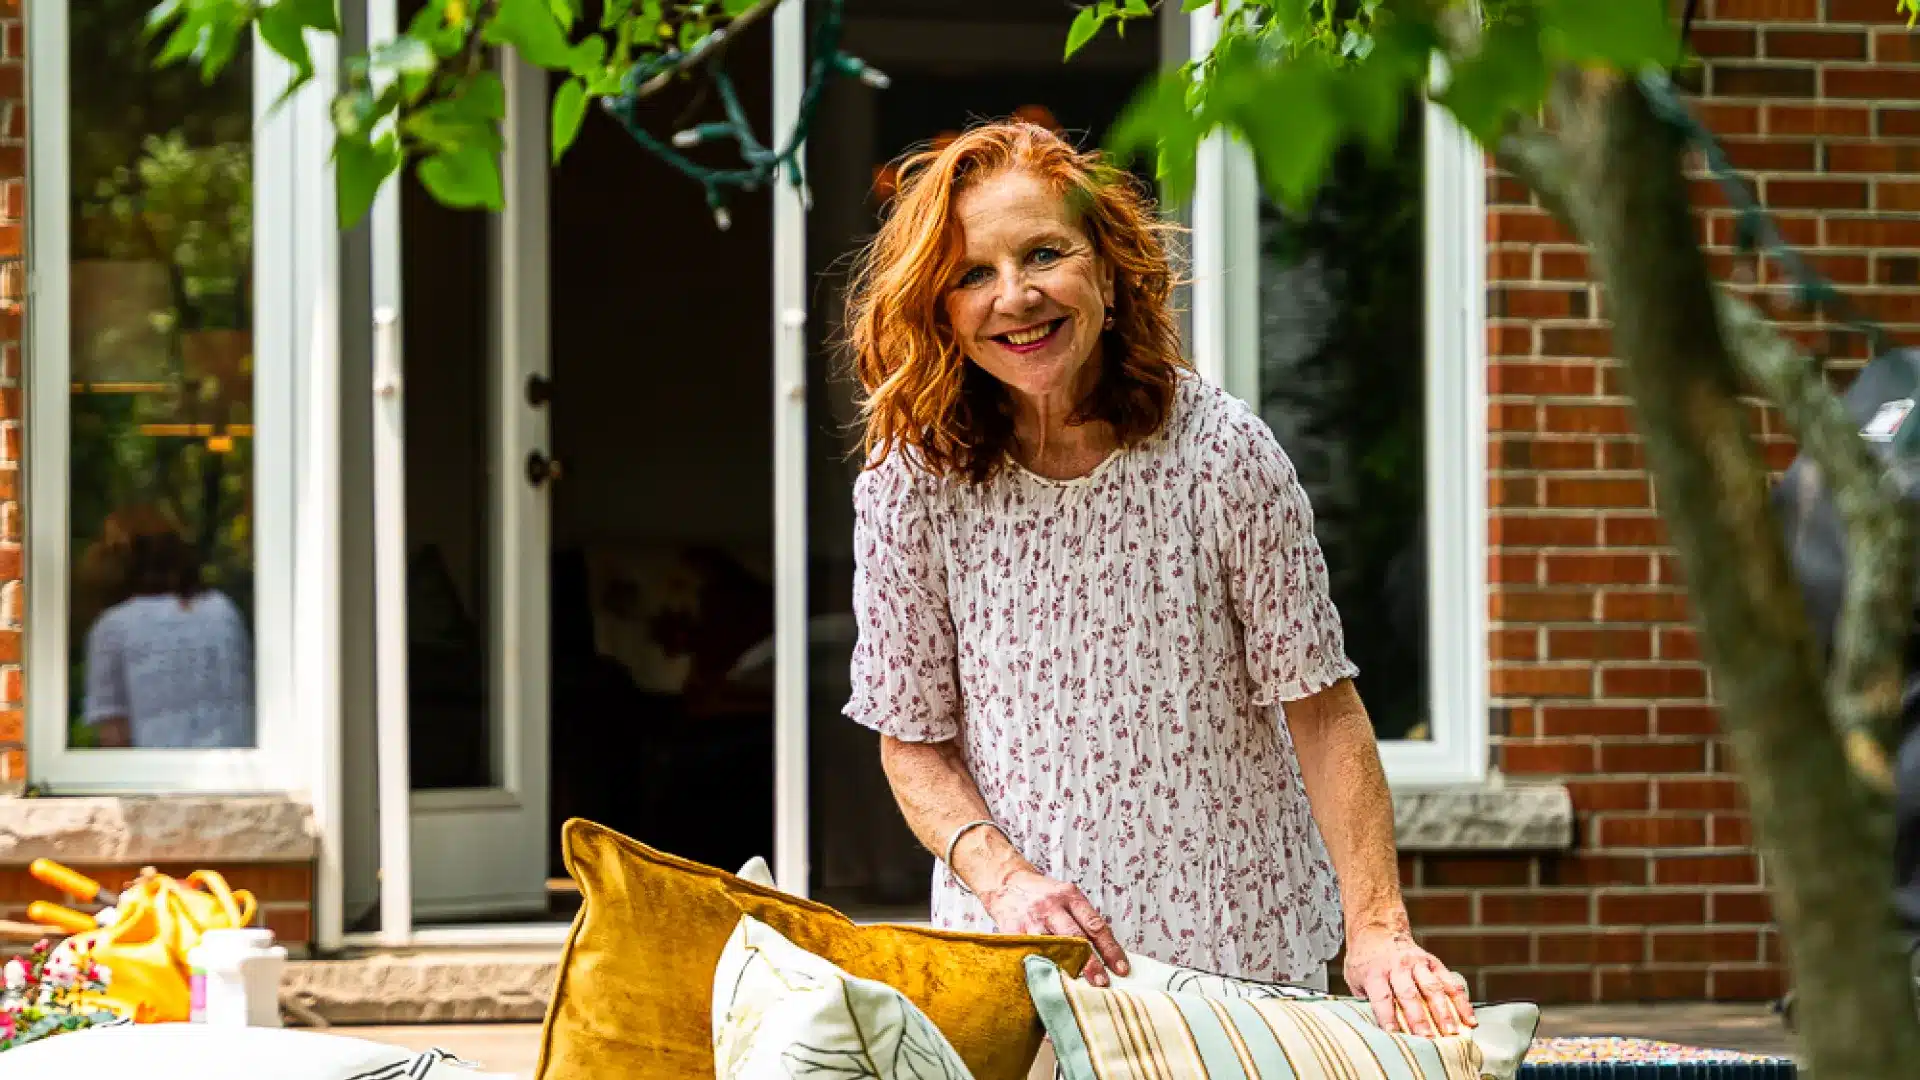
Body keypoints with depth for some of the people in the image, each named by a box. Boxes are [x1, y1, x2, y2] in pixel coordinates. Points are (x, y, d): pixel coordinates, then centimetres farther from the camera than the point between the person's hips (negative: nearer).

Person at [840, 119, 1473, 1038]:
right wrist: (1004, 876, -17)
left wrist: (1378, 929, -17)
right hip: (1013, 963, 1)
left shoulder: (1221, 452, -10)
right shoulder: (910, 485, -7)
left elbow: (1321, 708, -8)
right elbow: (913, 739, 1)